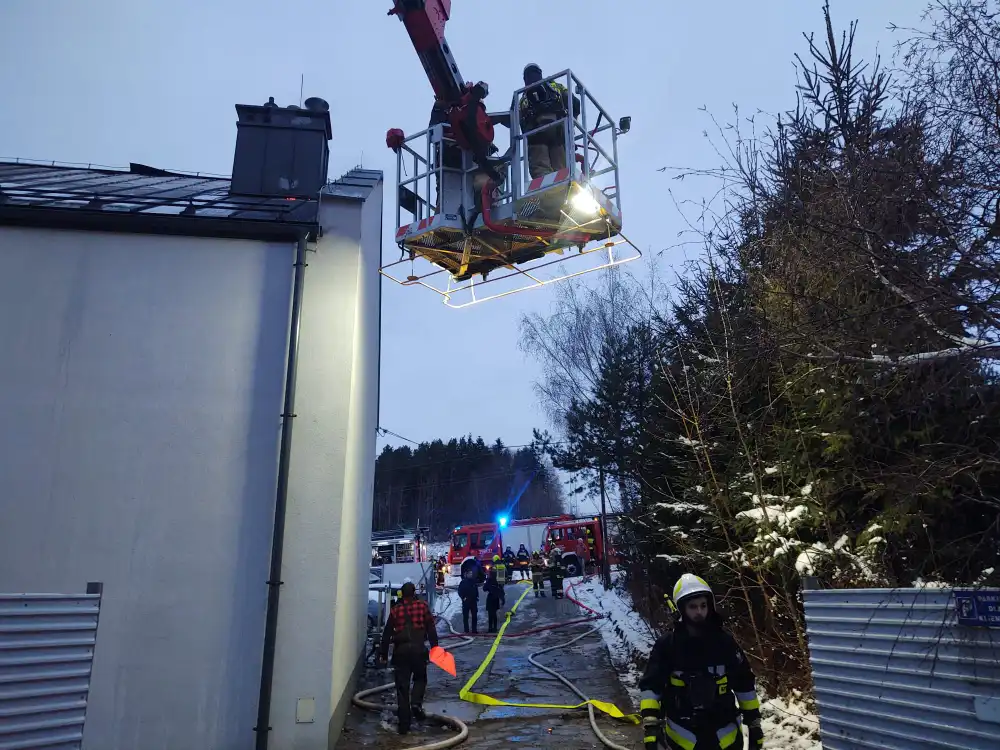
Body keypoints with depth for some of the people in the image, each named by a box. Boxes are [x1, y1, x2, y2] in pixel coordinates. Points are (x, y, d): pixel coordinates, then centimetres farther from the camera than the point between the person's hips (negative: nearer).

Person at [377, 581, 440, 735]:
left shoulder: (396, 610, 9)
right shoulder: (423, 606, 3)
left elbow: (387, 634, 10)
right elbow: (431, 629, 0)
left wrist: (383, 653, 17)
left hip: (400, 650, 1)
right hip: (418, 648, -1)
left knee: (402, 686, 6)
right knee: (420, 678, 22)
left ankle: (404, 724, 7)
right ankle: (416, 703, -3)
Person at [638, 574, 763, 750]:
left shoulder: (724, 641, -4)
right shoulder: (667, 645, -9)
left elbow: (745, 684, 6)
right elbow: (650, 686, -6)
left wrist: (754, 723, 8)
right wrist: (650, 725, -16)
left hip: (726, 736, 1)